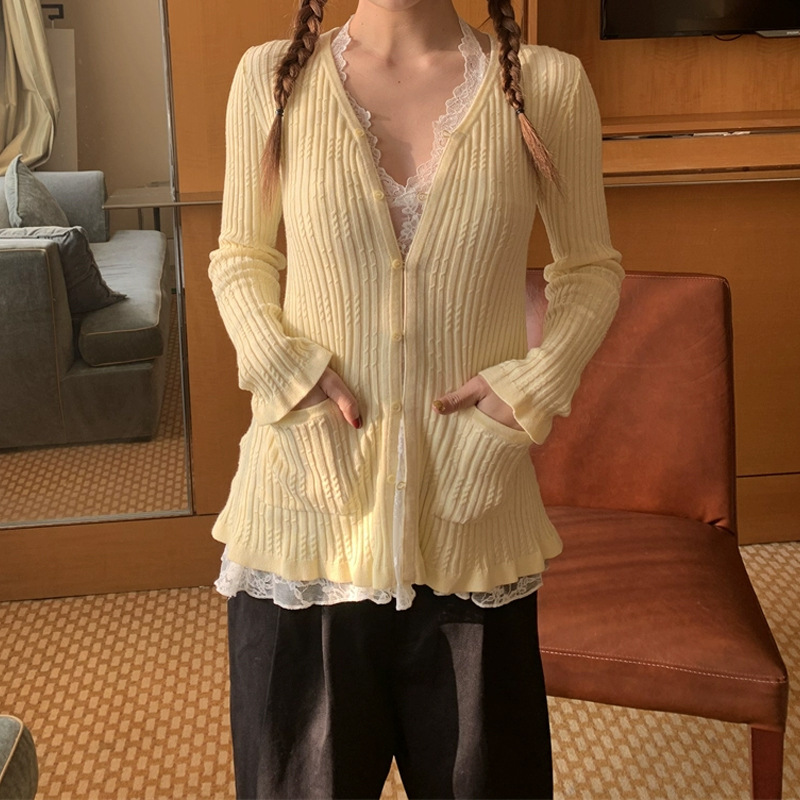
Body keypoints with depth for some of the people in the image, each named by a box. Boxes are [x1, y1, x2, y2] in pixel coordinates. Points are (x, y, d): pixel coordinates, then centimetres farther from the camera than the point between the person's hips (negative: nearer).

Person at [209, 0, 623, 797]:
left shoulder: (547, 85, -4)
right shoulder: (271, 77, -2)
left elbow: (591, 268, 8)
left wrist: (537, 379, -9)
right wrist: (281, 365, -8)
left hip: (471, 502, 0)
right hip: (309, 489, 0)